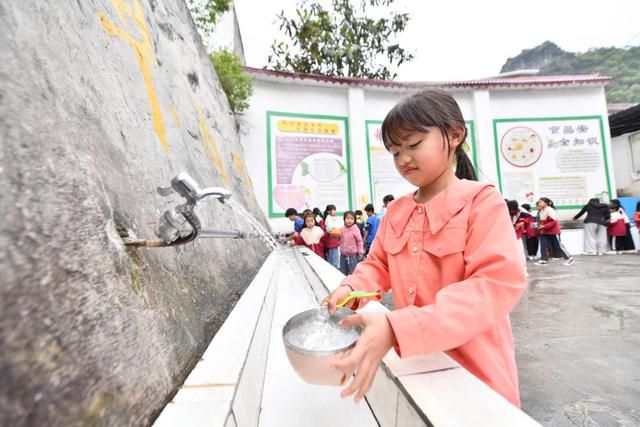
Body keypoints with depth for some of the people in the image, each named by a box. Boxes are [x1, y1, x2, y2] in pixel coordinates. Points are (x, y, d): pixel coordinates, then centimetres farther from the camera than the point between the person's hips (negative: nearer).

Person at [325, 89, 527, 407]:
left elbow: (497, 286, -26)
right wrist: (350, 288, -14)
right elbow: (378, 266, 9)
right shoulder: (395, 211, 2)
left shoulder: (482, 201, -15)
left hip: (474, 373, -5)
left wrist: (396, 328, -37)